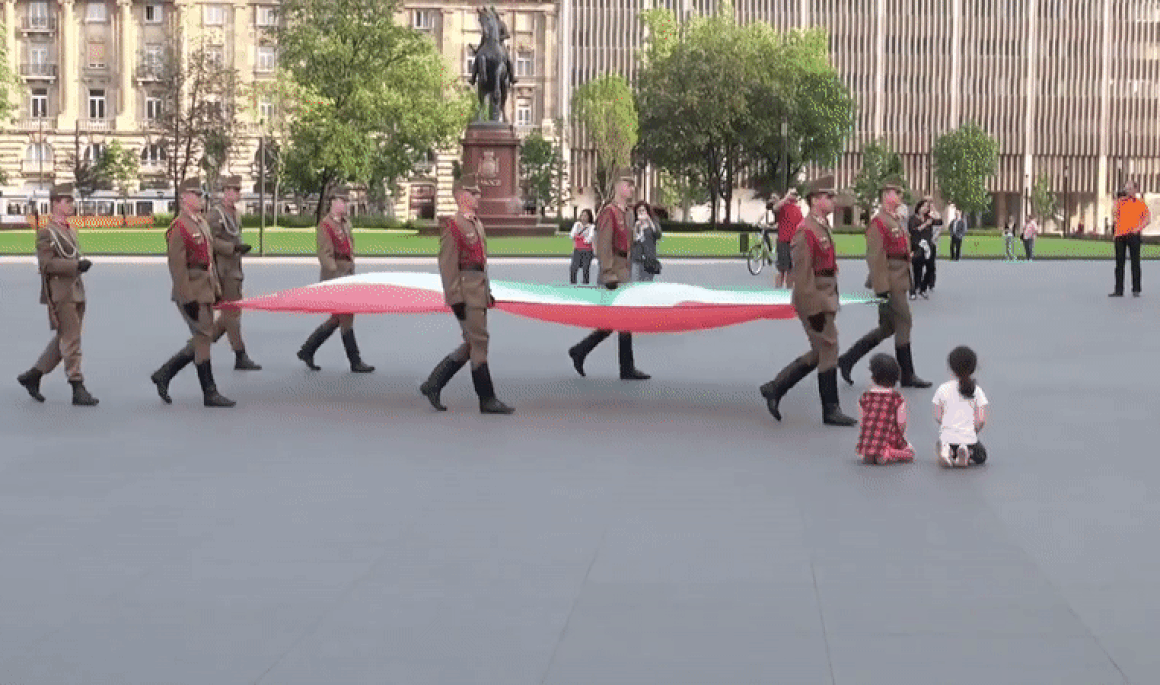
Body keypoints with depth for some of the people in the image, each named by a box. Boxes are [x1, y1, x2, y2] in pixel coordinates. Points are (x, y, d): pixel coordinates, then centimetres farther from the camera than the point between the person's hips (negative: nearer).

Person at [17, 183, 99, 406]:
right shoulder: (46, 232, -9)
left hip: (76, 293, 9)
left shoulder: (70, 231, 18)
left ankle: (32, 376, 23)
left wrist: (83, 265, 10)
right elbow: (46, 264, -18)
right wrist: (77, 265, -22)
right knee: (71, 342, -7)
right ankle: (78, 391, -4)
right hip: (60, 295, -9)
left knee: (63, 341, 13)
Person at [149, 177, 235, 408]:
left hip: (206, 291, 9)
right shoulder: (178, 228, -13)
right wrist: (188, 299, -20)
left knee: (201, 341, 11)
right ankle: (210, 393, 2)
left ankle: (163, 375, 22)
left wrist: (216, 290, 19)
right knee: (203, 339, -5)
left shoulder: (202, 224, 16)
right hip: (192, 293, -9)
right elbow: (178, 267, -17)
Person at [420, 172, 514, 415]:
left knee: (472, 345, 11)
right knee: (479, 343, -5)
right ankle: (487, 400, 0)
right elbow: (448, 265, -14)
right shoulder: (453, 225, -10)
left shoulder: (477, 224, 18)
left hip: (479, 292, 9)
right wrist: (456, 299, -18)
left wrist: (488, 292, 20)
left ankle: (433, 384, 19)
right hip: (466, 293, -9)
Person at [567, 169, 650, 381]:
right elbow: (603, 247, -20)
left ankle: (579, 351, 18)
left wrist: (628, 275, 22)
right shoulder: (609, 213, -13)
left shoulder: (625, 213, 17)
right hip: (614, 274, -10)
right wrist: (610, 277, -24)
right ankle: (627, 369, -2)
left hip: (623, 274, 10)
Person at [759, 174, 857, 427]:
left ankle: (775, 388, 20)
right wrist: (814, 310, -21)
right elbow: (803, 274, -20)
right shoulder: (806, 231, -16)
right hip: (814, 300, -10)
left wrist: (831, 302, 22)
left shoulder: (823, 228, 15)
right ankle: (831, 411, 4)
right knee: (828, 352, -4)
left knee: (819, 354, 13)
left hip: (826, 298, 10)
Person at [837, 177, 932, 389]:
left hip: (898, 282, 10)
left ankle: (847, 360, 18)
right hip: (890, 284, -10)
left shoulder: (895, 220, 16)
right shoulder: (879, 222, -16)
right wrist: (882, 289, -23)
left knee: (887, 328, 13)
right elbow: (875, 258, -20)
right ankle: (907, 376, 7)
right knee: (903, 325, -2)